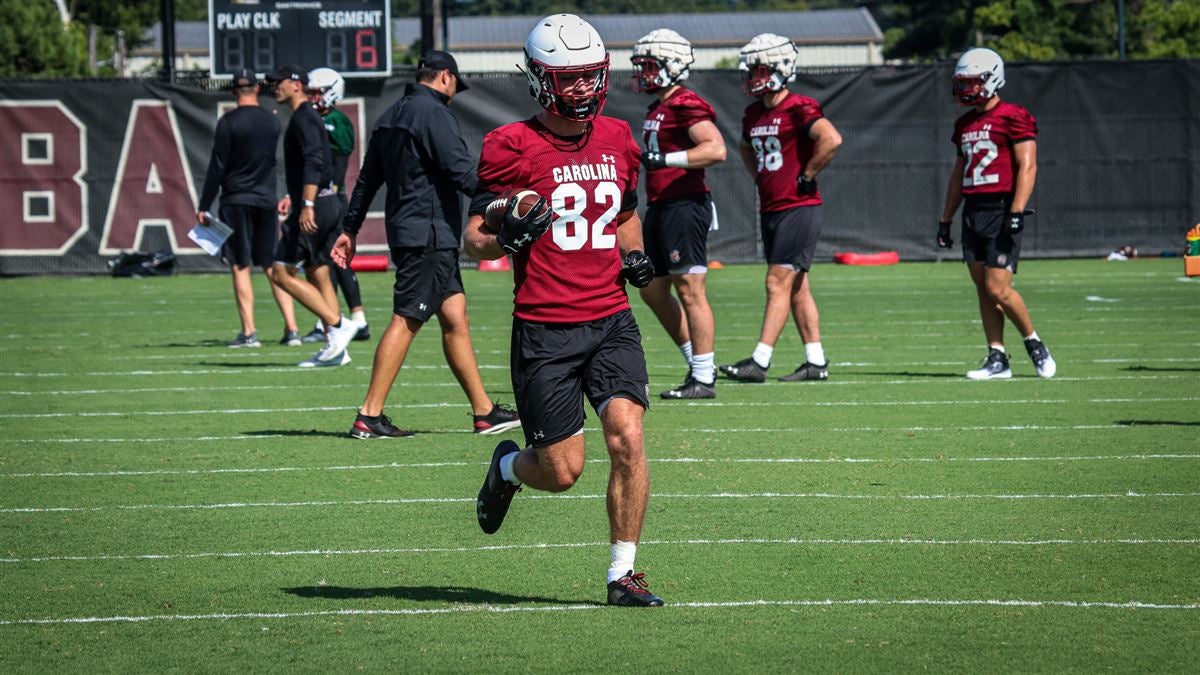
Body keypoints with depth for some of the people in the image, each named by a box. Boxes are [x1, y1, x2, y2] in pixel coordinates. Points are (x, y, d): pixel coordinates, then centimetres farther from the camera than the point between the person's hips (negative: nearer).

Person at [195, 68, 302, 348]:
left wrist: (204, 206, -5)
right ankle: (291, 329, 2)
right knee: (273, 267, 8)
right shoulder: (272, 122, 5)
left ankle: (249, 332, -5)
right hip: (266, 199, 4)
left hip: (236, 201, -4)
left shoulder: (229, 122, -8)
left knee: (240, 267, -1)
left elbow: (217, 166, -9)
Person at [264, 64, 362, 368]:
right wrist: (294, 197, 31)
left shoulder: (303, 118, -12)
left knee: (281, 272, -8)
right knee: (318, 275, 11)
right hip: (328, 204, 10)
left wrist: (307, 205, -30)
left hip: (315, 207, -10)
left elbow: (314, 161, -24)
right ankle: (335, 348, 9)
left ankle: (338, 325, -12)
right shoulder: (309, 116, 19)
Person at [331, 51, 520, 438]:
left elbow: (367, 178, 21)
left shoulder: (391, 116, 17)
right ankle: (369, 416, -9)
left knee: (455, 316, 10)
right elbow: (463, 172, -18)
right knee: (406, 321, -9)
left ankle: (484, 412, 12)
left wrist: (351, 229, 25)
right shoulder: (434, 114, -12)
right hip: (429, 234, -10)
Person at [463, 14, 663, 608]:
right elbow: (473, 241, -3)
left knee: (628, 440, -14)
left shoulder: (617, 140, 10)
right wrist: (504, 238, -25)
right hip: (544, 330, -4)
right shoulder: (514, 147, -7)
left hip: (611, 323, 4)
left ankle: (623, 574, -1)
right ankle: (508, 467, 34)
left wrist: (634, 255, 7)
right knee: (562, 471, -2)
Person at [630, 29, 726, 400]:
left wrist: (664, 159, -27)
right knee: (652, 289, 13)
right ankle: (698, 364, 20)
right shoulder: (659, 108, 17)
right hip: (660, 208, 11)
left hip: (685, 206, -11)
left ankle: (703, 379, -3)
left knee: (690, 289, -7)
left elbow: (716, 149, -25)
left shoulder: (687, 105, -14)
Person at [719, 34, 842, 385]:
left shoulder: (798, 108, -13)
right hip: (770, 209, 9)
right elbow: (747, 149, 34)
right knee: (796, 287, 10)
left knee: (779, 283, -10)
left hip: (799, 208, -9)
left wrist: (806, 177, -19)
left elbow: (831, 139, -28)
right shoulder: (754, 114, 13)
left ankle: (759, 362, -13)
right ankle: (816, 362, 15)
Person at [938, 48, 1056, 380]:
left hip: (1001, 210, -8)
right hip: (973, 211, 8)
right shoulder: (965, 124, 17)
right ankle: (997, 358, 8)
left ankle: (1035, 345, 6)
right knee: (983, 290, 5)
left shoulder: (1013, 118, -7)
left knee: (997, 288, -12)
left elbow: (1027, 167, -12)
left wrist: (1016, 213, -20)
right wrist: (946, 219, 21)